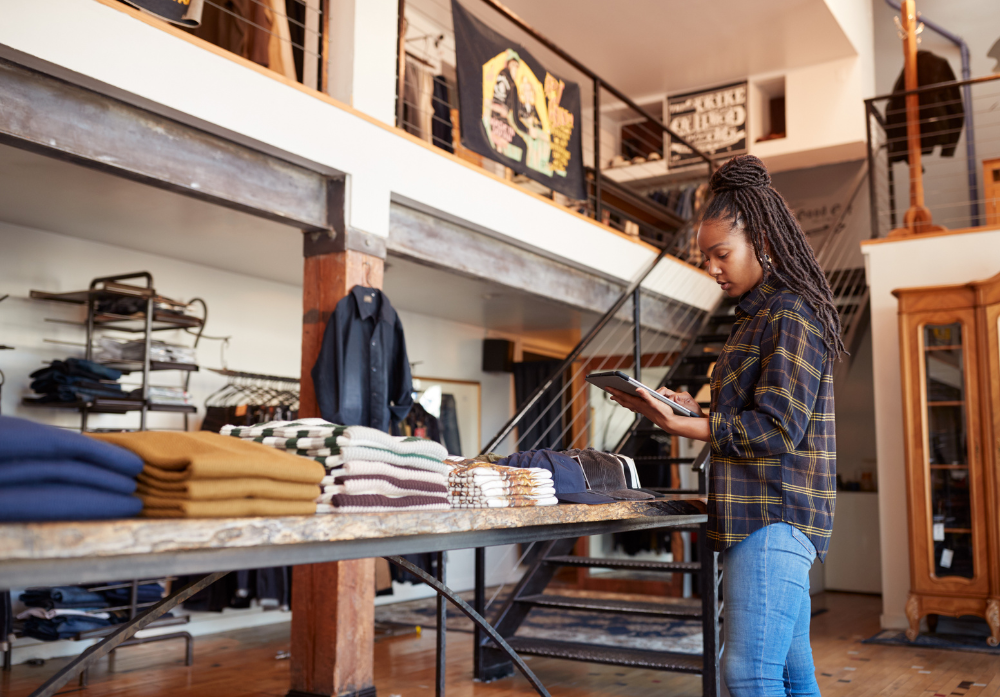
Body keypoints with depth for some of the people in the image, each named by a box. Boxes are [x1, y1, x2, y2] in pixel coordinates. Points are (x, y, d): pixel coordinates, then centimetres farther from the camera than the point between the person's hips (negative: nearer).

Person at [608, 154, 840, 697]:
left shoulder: (791, 315, -10)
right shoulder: (759, 316, 20)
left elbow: (777, 428, -18)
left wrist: (679, 425, -18)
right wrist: (696, 409, 10)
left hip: (774, 515, -10)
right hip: (767, 517, 10)